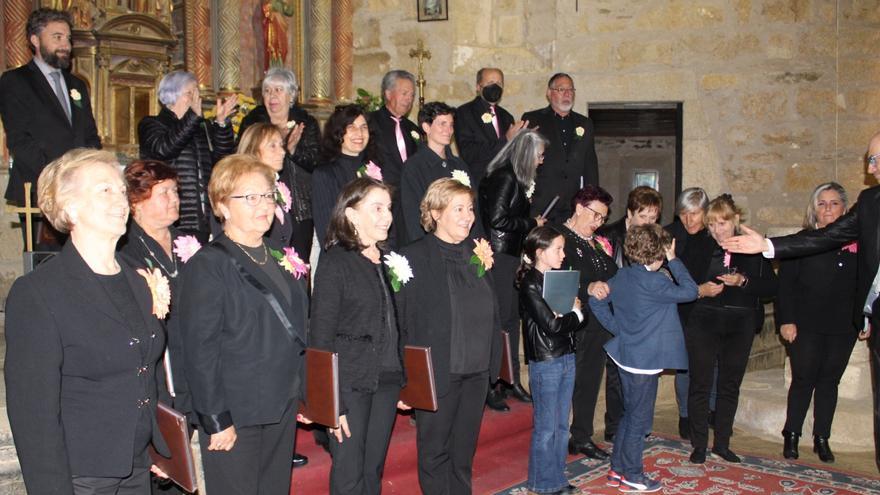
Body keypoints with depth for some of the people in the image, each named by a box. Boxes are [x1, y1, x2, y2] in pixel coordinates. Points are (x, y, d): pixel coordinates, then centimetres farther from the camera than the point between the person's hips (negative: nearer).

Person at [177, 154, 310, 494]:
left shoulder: (282, 259, 12)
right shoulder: (208, 265, -11)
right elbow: (199, 350, -15)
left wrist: (301, 394, 15)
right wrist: (217, 420, -16)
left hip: (283, 409, 7)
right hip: (236, 415, -7)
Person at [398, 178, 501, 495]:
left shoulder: (476, 254, 8)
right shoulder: (414, 257, -11)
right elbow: (400, 319, -12)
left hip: (476, 371, 6)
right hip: (438, 372, -5)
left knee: (464, 451, 18)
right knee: (435, 451, 9)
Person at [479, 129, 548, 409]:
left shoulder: (516, 178, 15)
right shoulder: (504, 177, -14)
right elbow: (497, 218, -20)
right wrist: (531, 224, -9)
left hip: (512, 255, 10)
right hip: (499, 257, -10)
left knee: (512, 317, 13)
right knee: (499, 319, -5)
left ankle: (511, 380, 22)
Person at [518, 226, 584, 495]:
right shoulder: (530, 284, -13)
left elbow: (574, 308, 10)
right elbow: (550, 325, -18)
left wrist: (567, 313, -11)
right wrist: (575, 314, -2)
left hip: (567, 357, 7)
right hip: (545, 362, -7)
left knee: (562, 425, 14)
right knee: (546, 427, 4)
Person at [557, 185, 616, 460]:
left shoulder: (599, 242, 16)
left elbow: (613, 277, 18)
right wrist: (587, 288, -34)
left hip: (598, 325, 8)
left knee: (590, 382, 15)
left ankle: (583, 438, 28)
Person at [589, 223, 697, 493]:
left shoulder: (622, 276, 3)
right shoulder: (653, 282, -21)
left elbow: (596, 301, 9)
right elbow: (690, 291, -20)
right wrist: (674, 260, -12)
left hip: (626, 356, 8)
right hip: (645, 361, -8)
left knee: (629, 415, 20)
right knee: (639, 420, 5)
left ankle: (617, 469, 28)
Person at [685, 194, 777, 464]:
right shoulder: (699, 249, 2)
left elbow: (771, 288, -3)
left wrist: (743, 281, -17)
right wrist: (700, 290, -13)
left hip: (740, 327, 1)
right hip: (703, 323, -1)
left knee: (730, 386, 11)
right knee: (700, 385, 1)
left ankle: (722, 442, 25)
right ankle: (699, 444, 13)